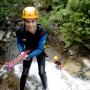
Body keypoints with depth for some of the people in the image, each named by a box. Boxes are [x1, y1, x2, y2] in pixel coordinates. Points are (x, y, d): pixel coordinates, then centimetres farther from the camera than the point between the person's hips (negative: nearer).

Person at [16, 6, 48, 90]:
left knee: (42, 72, -3)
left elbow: (40, 49, -27)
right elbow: (19, 43, -9)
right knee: (24, 73, 3)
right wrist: (22, 52, -28)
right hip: (28, 51, 1)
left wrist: (29, 56, -37)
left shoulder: (42, 32, -35)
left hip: (39, 51, -1)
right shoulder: (20, 31, -31)